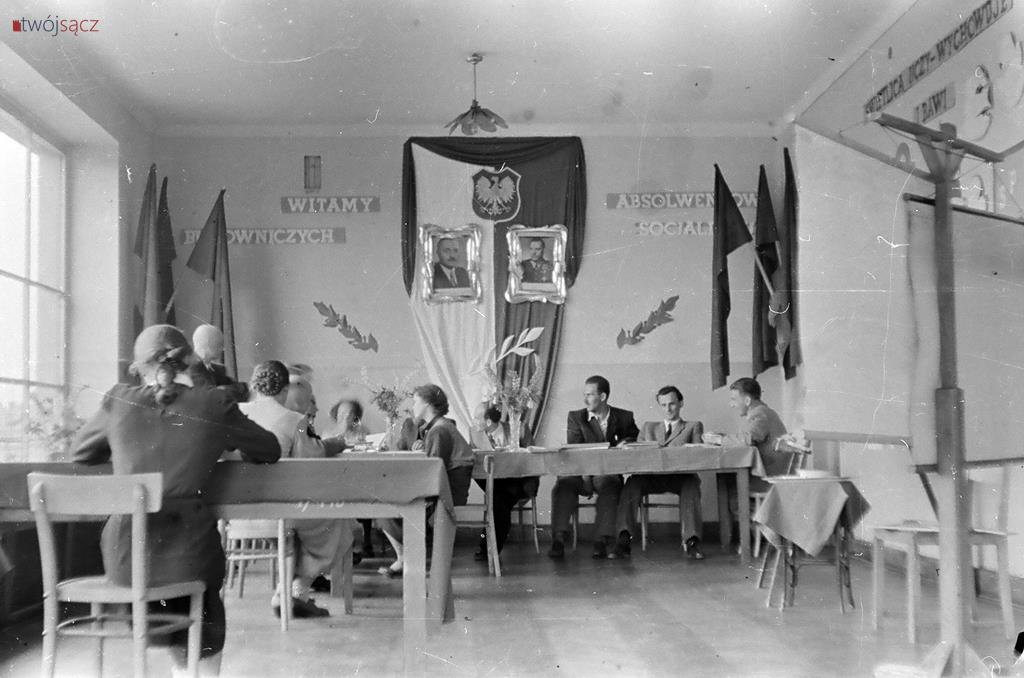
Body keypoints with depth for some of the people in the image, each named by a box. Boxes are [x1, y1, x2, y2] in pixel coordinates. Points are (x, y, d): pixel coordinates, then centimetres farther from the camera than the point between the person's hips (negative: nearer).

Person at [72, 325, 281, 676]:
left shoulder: (118, 400, 0)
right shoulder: (214, 404, -5)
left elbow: (79, 452, 18)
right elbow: (270, 450, 9)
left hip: (125, 556, 2)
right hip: (187, 553, -2)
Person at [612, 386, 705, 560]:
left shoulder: (694, 426, 25)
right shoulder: (649, 427, 31)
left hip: (681, 476, -1)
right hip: (652, 477, 2)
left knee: (691, 484, -37)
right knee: (633, 481, -31)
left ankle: (692, 541, -45)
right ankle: (624, 540, -41)